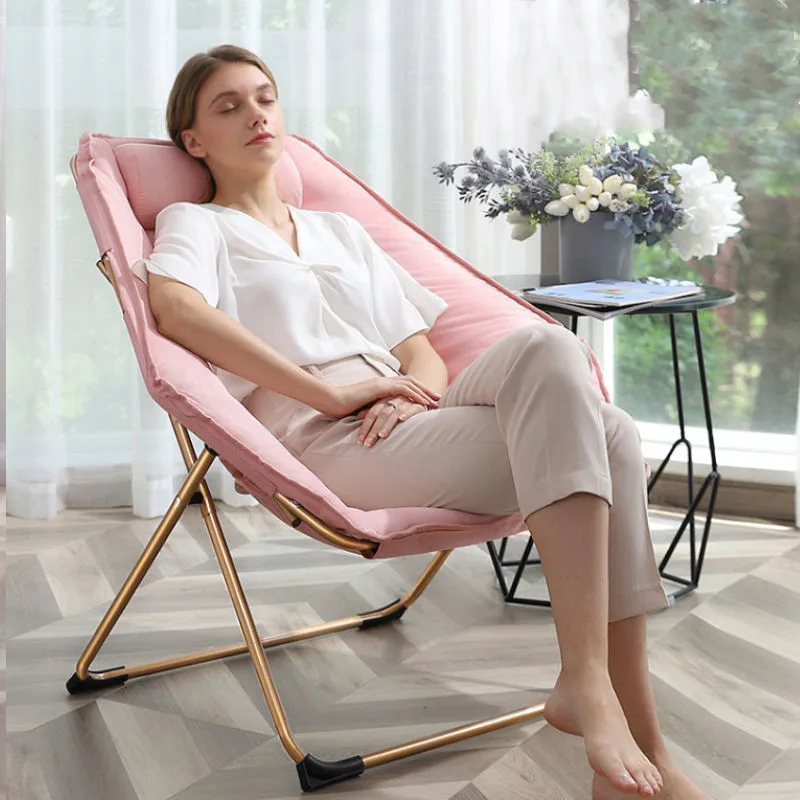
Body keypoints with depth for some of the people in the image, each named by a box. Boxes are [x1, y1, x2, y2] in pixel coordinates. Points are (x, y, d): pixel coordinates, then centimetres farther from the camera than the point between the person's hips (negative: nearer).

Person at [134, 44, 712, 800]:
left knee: (609, 433, -24)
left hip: (399, 422, 6)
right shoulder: (192, 222, 16)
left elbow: (422, 349, 25)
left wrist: (419, 388, -2)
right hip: (318, 441, -6)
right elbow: (176, 307, -10)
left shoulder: (341, 231, 33)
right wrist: (328, 392, -17)